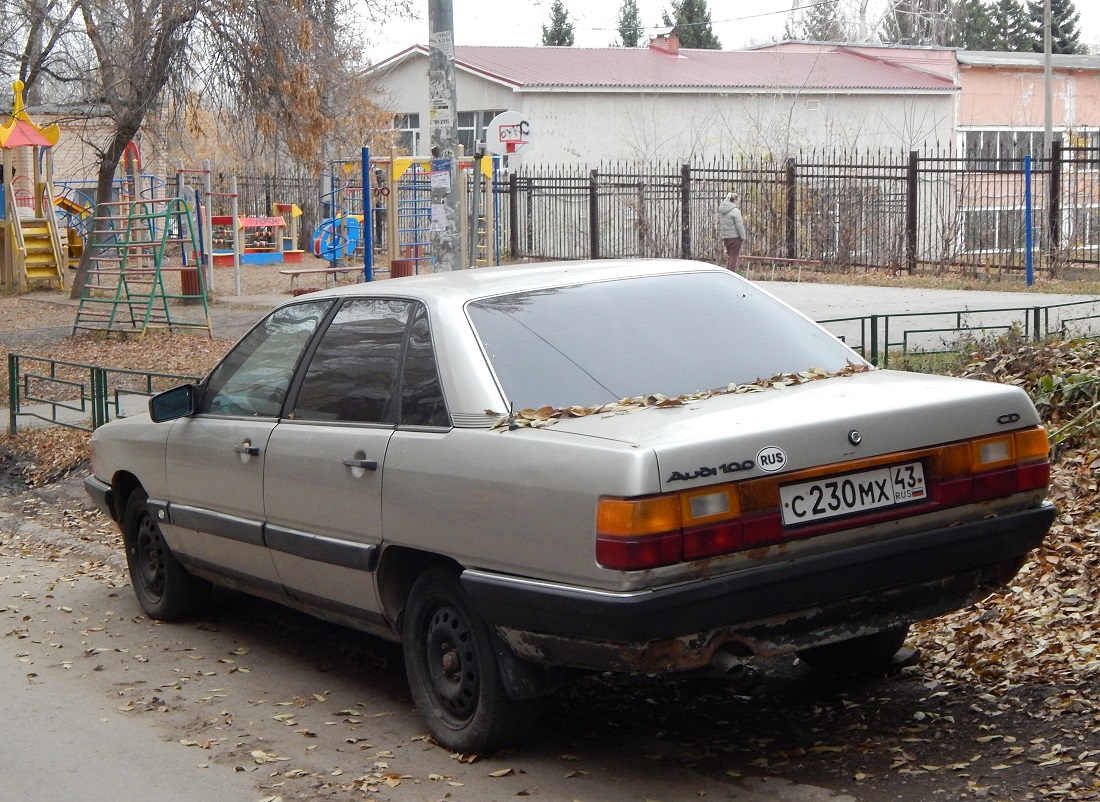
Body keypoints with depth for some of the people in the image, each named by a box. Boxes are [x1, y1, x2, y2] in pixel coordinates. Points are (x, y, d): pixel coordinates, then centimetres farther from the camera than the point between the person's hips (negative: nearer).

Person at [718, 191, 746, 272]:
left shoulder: (722, 211, 9)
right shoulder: (735, 211, -15)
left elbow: (720, 224, 14)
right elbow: (739, 226, -15)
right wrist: (743, 237, -6)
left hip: (725, 237, 7)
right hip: (734, 237, -7)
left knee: (729, 257, 16)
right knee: (733, 258, 0)